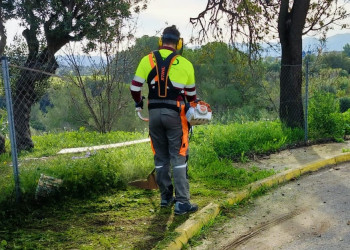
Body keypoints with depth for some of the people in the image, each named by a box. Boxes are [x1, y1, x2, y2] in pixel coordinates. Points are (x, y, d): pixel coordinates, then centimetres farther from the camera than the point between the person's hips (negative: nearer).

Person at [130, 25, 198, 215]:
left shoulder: (147, 60, 3)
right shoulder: (185, 64, 0)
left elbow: (135, 88, 3)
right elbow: (191, 94, 10)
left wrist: (139, 103, 24)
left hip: (154, 113, 2)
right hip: (175, 114, -2)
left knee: (161, 157, 13)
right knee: (179, 157, 1)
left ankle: (165, 197, 23)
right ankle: (182, 202, -1)